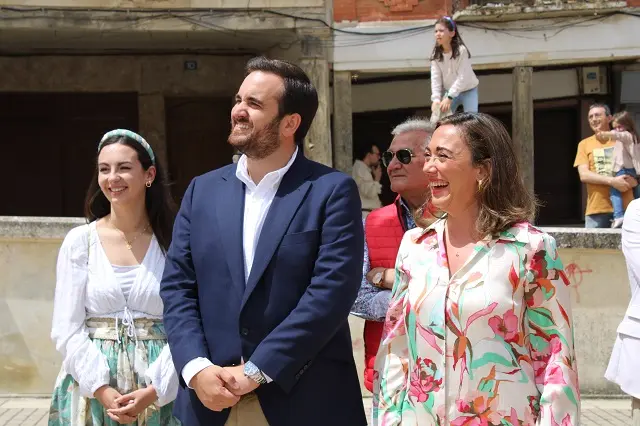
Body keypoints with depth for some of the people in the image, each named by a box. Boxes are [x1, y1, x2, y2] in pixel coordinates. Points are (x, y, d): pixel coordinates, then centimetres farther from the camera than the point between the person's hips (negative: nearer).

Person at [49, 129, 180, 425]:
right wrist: (102, 389, -13)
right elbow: (66, 330, -3)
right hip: (92, 393, 0)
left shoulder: (171, 242, -1)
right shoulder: (79, 241, -1)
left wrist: (155, 390, -14)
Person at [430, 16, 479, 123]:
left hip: (468, 90, -4)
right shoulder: (436, 54, -10)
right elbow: (435, 78, -14)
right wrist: (436, 98, -27)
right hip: (449, 91, 4)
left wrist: (449, 97, -33)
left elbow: (462, 77, -28)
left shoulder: (461, 50, -25)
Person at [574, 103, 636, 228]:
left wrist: (634, 179, -10)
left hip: (625, 207, 0)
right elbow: (584, 175, -1)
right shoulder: (584, 144, 11)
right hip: (597, 209, 0)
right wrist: (612, 181, -14)